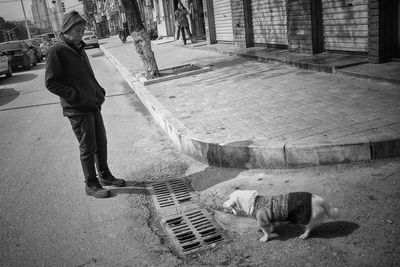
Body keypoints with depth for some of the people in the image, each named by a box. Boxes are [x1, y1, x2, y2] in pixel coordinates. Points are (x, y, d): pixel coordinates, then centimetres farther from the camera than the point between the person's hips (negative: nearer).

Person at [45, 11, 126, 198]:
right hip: (77, 109, -8)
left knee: (101, 143, 15)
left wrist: (99, 91, 9)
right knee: (88, 148, 1)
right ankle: (91, 185, 16)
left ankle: (104, 175, 32)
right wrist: (76, 95, -19)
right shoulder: (57, 50, -12)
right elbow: (51, 82, -15)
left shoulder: (78, 48, 14)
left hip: (93, 105, 8)